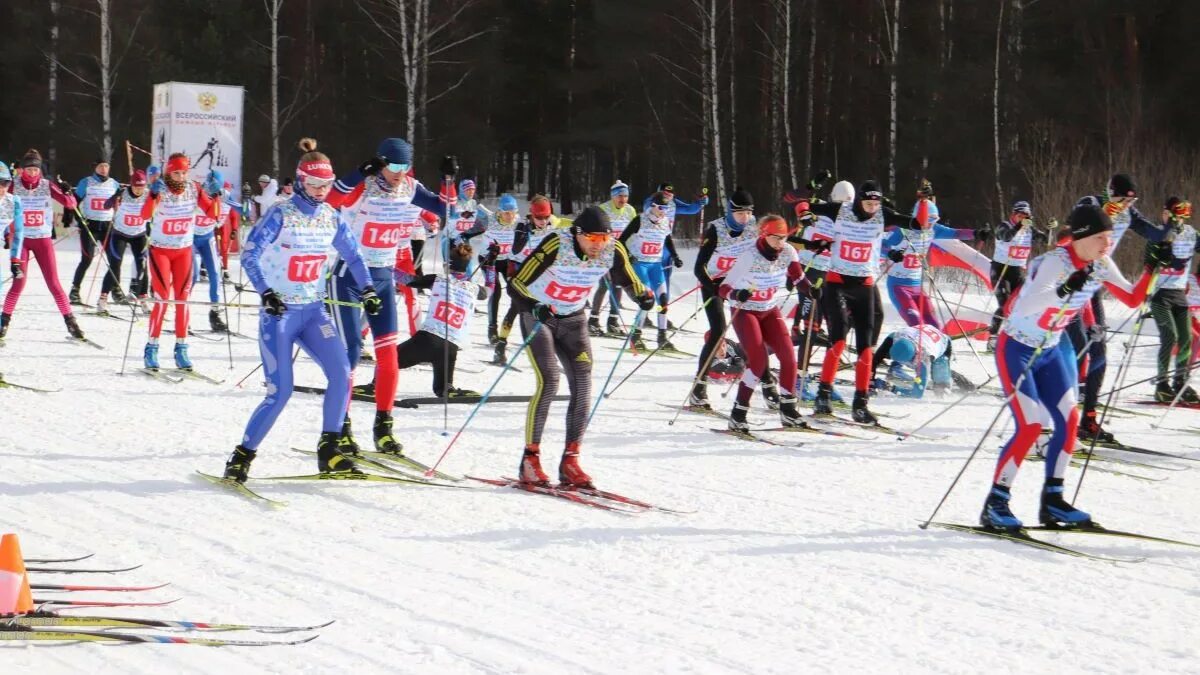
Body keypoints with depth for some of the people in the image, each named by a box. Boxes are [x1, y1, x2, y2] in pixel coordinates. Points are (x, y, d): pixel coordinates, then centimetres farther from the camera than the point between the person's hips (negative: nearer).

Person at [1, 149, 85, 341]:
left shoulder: (47, 185, -3)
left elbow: (71, 204, -4)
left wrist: (67, 191, -23)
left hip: (43, 240, 1)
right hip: (22, 240, -1)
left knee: (53, 283, 0)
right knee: (19, 282, -9)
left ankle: (70, 321, 6)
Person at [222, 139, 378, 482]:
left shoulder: (332, 217, 5)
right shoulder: (281, 214, -11)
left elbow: (353, 256, 17)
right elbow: (249, 254, -14)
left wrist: (367, 289, 5)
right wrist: (265, 292, -25)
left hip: (314, 311, 5)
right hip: (279, 312, -5)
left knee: (341, 373, -13)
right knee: (280, 391, -12)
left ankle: (328, 450, -1)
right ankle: (243, 456, 3)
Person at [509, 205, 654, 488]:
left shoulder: (613, 251, -15)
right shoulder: (556, 246, -28)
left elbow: (627, 280, 3)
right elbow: (518, 283, -25)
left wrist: (643, 296, -20)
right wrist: (535, 306, -44)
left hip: (573, 319, 5)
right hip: (537, 316, -5)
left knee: (583, 385, -8)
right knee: (548, 382, -18)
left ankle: (570, 461, 0)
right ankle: (530, 459, -10)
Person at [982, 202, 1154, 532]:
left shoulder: (1100, 265, -5)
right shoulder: (1055, 262, -28)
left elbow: (1132, 299, 5)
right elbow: (1026, 306, -42)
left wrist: (1151, 270, -10)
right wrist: (1063, 292, -57)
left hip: (1050, 349, 8)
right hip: (1017, 348, -8)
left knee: (1068, 420, 1)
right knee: (1030, 426, -15)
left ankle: (1052, 500, 12)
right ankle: (995, 504, -6)